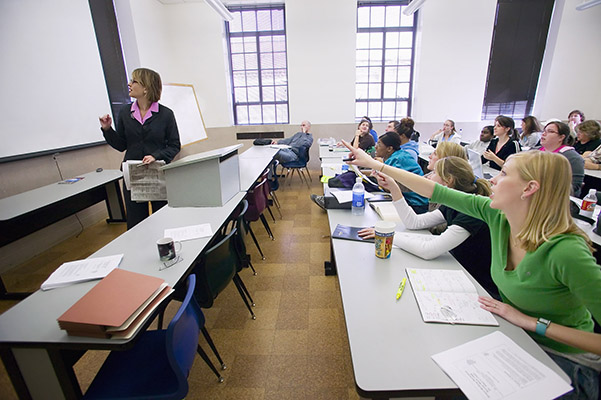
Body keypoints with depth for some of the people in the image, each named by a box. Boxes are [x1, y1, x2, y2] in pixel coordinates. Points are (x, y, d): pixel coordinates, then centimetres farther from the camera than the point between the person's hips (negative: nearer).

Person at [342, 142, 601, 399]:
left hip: (566, 362, -4)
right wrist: (375, 164, -9)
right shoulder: (497, 215, -14)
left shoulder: (566, 252, -31)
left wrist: (532, 322, -24)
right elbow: (436, 192, -12)